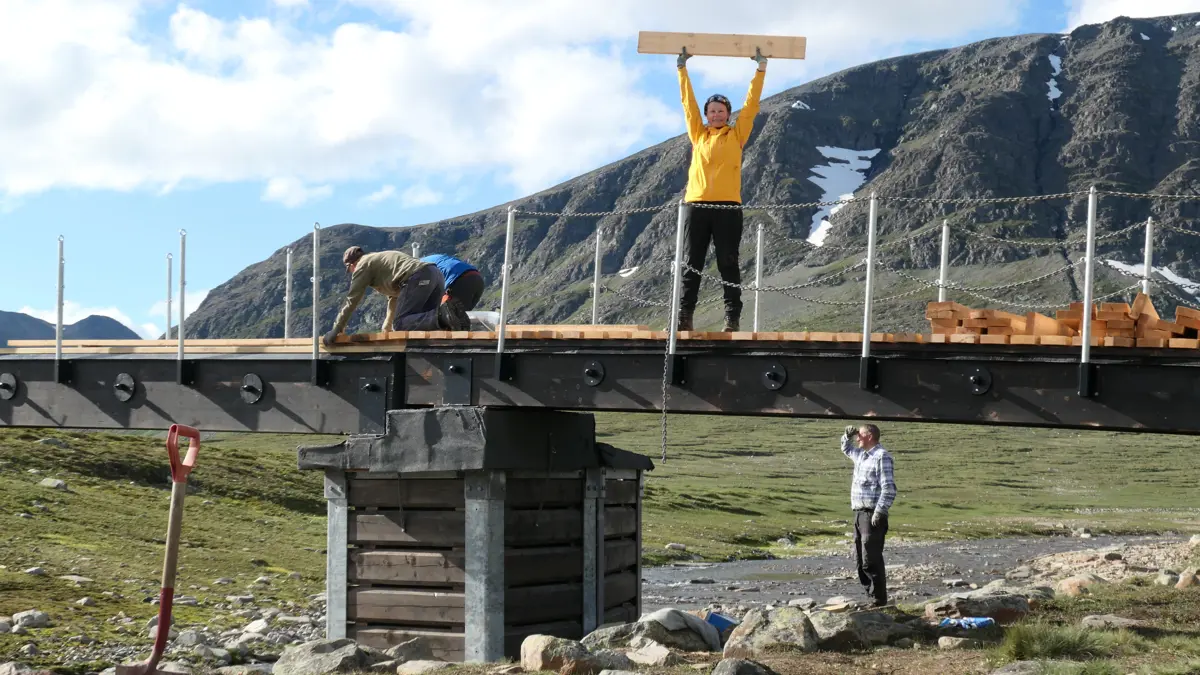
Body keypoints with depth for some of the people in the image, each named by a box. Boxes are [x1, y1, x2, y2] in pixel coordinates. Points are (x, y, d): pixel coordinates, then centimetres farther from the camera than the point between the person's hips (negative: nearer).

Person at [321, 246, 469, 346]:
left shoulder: (363, 265, 13)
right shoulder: (380, 259, 40)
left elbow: (352, 300, 9)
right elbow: (394, 297, 48)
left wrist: (336, 330, 15)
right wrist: (386, 328, 57)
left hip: (418, 278, -9)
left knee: (402, 323, -11)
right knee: (425, 319, 13)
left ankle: (443, 316, -32)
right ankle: (452, 316, -14)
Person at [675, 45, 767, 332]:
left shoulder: (736, 135, 10)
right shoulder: (698, 134, 13)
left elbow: (751, 104, 9)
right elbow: (688, 102, 15)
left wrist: (761, 68, 8)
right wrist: (682, 67, 15)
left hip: (728, 206, -1)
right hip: (696, 205, 1)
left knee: (728, 265, 0)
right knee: (691, 265, 2)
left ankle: (733, 317, -1)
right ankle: (684, 315, 2)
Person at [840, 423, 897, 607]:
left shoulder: (882, 456, -12)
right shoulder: (861, 454, 16)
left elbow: (889, 488, -19)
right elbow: (846, 449, 39)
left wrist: (879, 512, -24)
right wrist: (848, 435, 19)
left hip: (872, 514, -10)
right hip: (859, 513, 10)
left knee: (871, 560, -11)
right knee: (860, 560, 12)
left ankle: (880, 600, -8)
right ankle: (871, 596, 18)